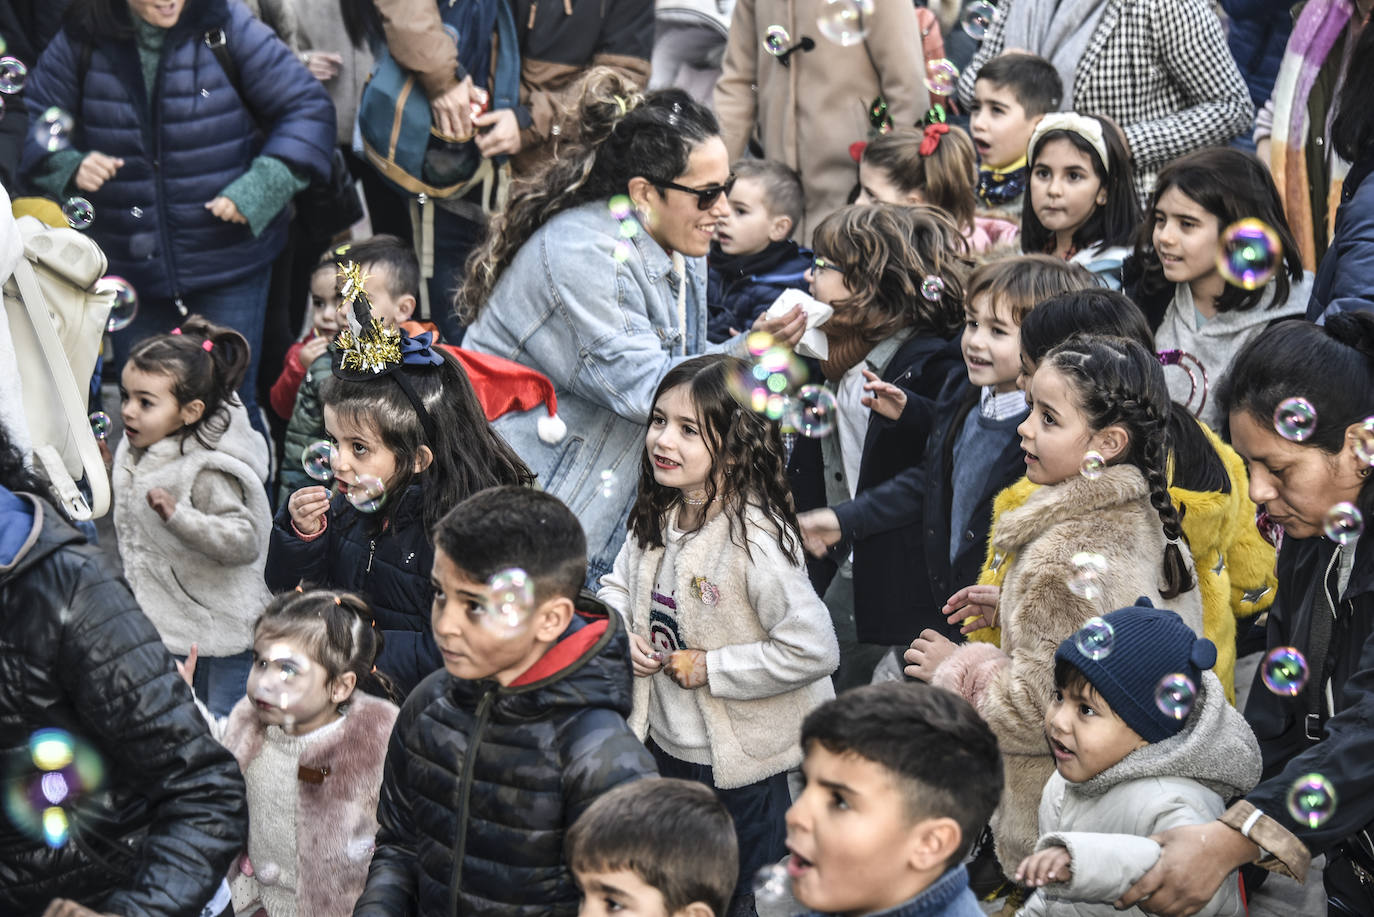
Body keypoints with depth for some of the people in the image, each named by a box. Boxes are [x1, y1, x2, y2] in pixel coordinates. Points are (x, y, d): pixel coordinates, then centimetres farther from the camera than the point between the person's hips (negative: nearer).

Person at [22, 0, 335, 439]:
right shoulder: (81, 41, -3)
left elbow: (308, 108, -7)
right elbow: (31, 119, 7)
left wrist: (259, 187, -17)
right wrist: (69, 167, -14)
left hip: (228, 268, -2)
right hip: (129, 267, 3)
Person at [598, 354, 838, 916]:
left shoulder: (754, 538, -27)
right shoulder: (659, 516, -3)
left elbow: (812, 650, -31)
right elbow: (618, 586, 15)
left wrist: (708, 668, -23)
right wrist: (624, 634, -7)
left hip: (741, 764, -7)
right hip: (665, 744, 7)